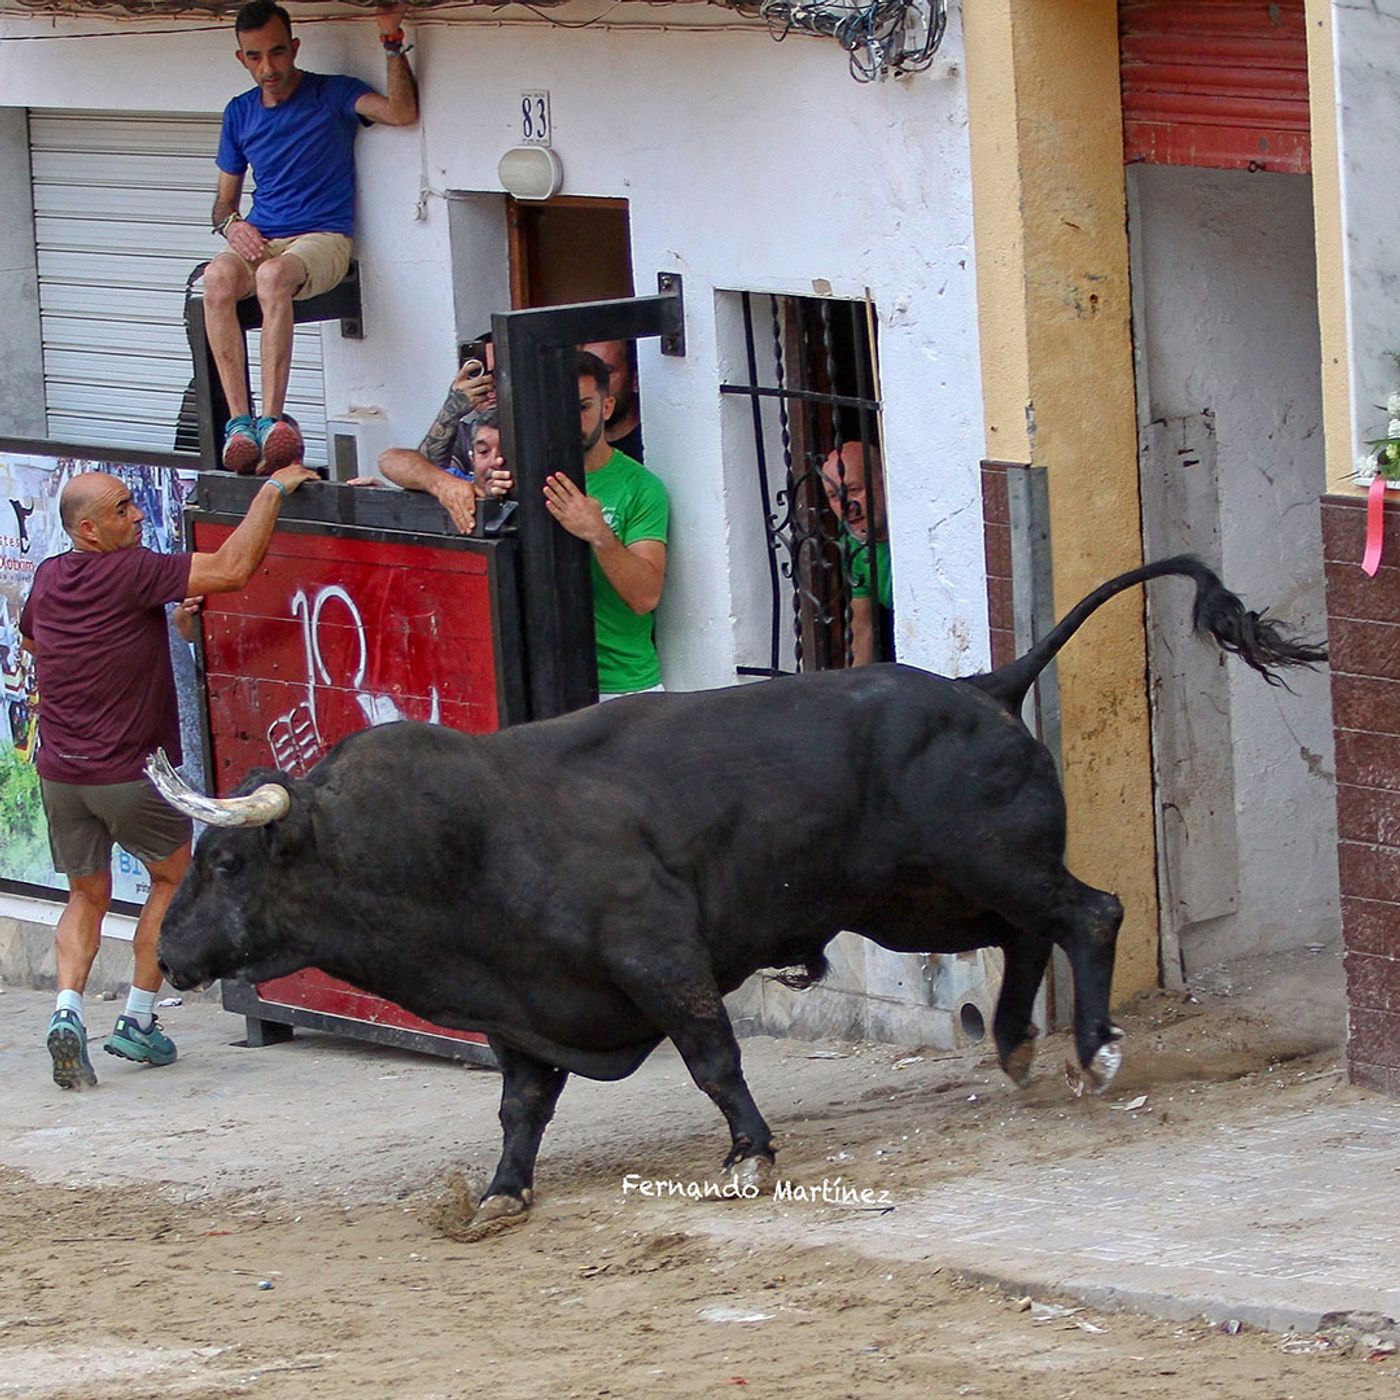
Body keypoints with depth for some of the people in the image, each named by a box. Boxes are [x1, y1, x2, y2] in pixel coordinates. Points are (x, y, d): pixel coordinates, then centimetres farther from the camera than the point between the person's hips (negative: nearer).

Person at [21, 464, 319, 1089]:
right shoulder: (131, 573, -18)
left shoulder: (48, 579, 4)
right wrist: (274, 487, -13)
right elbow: (232, 568, -24)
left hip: (59, 772, 5)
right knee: (174, 875, 18)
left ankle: (68, 1008, -6)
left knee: (87, 896, 18)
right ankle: (137, 1020, 14)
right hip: (129, 773, -5)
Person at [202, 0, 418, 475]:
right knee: (217, 277, -33)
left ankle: (272, 419, -45)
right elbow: (224, 198, 22)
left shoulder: (332, 95, 4)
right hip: (259, 240, 4)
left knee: (273, 275, -40)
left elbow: (403, 112, -13)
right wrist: (231, 224, -1)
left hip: (322, 239, -4)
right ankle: (239, 421, -40)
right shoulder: (240, 113, 17)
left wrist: (393, 40, -19)